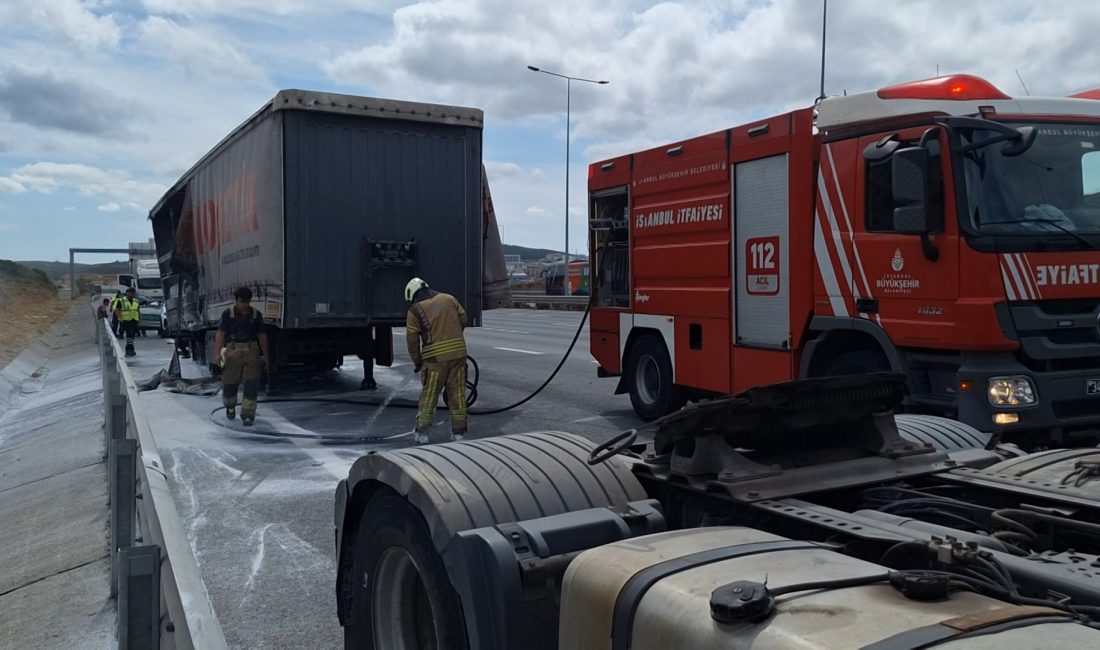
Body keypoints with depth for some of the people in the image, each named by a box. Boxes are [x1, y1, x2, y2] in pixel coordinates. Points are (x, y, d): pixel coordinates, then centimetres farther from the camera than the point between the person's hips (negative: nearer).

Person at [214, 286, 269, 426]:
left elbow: (262, 335, 12)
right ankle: (230, 406, 36)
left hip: (251, 351, 1)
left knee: (252, 383, -10)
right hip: (233, 351, -1)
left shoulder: (256, 314, 6)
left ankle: (247, 414, -5)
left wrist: (265, 355, 14)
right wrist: (217, 353, -12)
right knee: (229, 382, 6)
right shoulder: (228, 314, 0)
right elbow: (221, 334, -2)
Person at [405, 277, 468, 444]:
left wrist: (417, 362, 13)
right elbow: (463, 320, 14)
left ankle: (422, 432, 8)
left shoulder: (415, 311, 0)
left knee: (428, 396, 7)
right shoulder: (449, 299, 11)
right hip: (458, 353, 3)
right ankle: (459, 431, 15)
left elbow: (412, 340, 1)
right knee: (457, 394, 10)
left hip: (435, 357, -3)